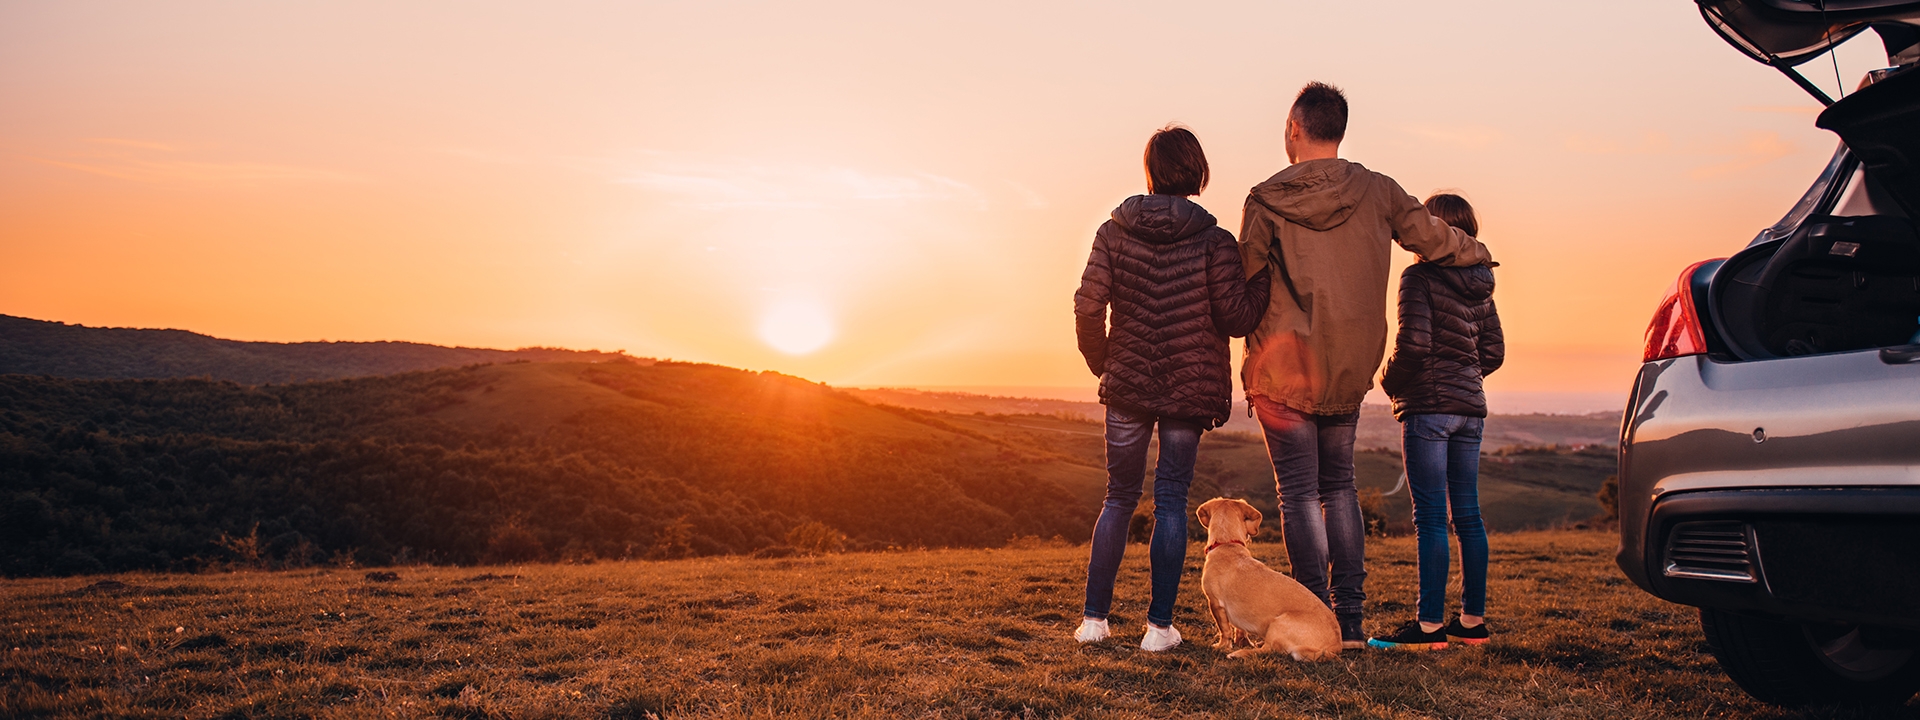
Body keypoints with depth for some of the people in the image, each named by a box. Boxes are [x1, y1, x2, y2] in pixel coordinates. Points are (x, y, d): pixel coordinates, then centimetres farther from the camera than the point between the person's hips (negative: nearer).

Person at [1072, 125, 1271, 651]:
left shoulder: (1114, 233, -2)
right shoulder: (1214, 242, -7)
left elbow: (1088, 306, -6)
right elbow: (1236, 318, -9)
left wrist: (1101, 363, 9)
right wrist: (1264, 278, 6)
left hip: (1127, 386, 1)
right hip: (1190, 389, -1)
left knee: (1119, 498, 14)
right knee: (1171, 502, 7)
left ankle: (1094, 618, 14)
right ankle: (1159, 626, 9)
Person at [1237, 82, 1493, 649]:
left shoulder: (1266, 199, -7)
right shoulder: (1377, 192, 1)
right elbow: (1436, 242, 11)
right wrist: (1477, 252, 32)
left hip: (1283, 370, -3)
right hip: (1350, 371, 4)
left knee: (1299, 495, 2)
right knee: (1339, 487, 15)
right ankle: (1351, 620, 15)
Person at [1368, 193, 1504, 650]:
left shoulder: (1421, 277, -10)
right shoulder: (1479, 286, 12)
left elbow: (1413, 344, -18)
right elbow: (1493, 352, 14)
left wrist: (1390, 383, -2)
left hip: (1428, 406, -7)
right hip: (1470, 407, 8)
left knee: (1431, 517, -6)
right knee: (1467, 515, 11)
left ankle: (1430, 625, -4)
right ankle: (1473, 620, 18)